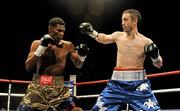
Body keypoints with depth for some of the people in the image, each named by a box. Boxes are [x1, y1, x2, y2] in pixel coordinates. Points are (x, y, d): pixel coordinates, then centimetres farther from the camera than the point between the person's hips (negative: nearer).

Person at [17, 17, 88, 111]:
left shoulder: (67, 46, 2)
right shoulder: (37, 43, 1)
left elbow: (78, 65, 11)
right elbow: (28, 67, -7)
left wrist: (82, 56, -11)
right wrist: (41, 48, -15)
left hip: (59, 87, 0)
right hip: (38, 86, 0)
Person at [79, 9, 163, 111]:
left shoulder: (146, 42, -5)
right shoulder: (118, 36, 5)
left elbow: (159, 65, 1)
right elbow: (104, 39, 26)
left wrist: (155, 56, -19)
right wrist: (91, 32, 13)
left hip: (138, 83, -3)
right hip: (117, 83, 3)